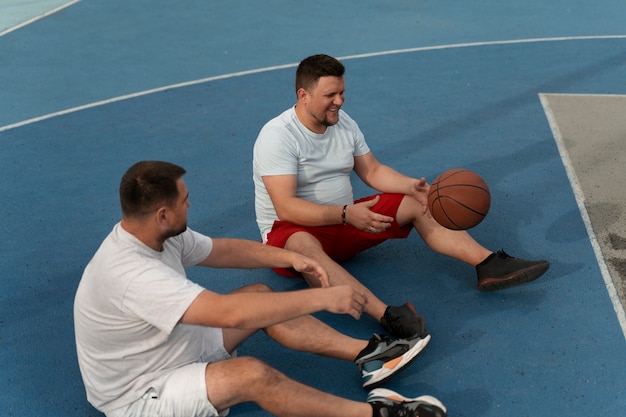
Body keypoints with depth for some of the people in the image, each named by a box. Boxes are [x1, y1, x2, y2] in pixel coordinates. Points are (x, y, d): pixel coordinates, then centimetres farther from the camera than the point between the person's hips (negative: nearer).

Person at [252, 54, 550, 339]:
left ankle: (489, 265, -11)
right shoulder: (278, 136, -20)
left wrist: (414, 186, -10)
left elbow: (373, 171, 9)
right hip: (289, 230, -7)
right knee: (304, 246, -43)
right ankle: (386, 315, -61)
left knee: (416, 205, -4)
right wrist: (345, 214, -39)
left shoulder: (343, 122, 4)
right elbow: (286, 208, -29)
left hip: (344, 220, 8)